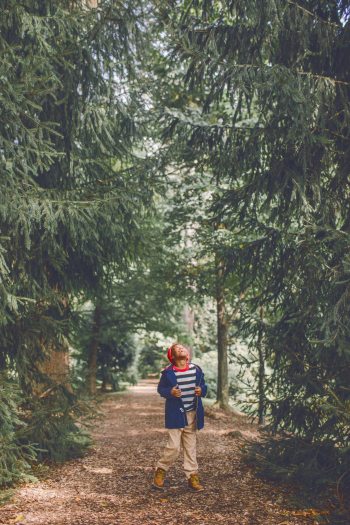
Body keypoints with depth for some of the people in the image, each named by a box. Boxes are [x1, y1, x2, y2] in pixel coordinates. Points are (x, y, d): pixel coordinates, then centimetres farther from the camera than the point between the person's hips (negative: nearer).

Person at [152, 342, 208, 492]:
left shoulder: (196, 369, 3)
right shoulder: (168, 372, -7)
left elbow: (204, 386, 13)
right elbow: (160, 388, 2)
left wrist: (201, 391, -9)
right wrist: (170, 392, -18)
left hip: (193, 414, 4)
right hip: (176, 414, -4)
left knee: (191, 446, 11)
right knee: (174, 447, -7)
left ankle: (192, 476, 21)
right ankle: (160, 470, 15)